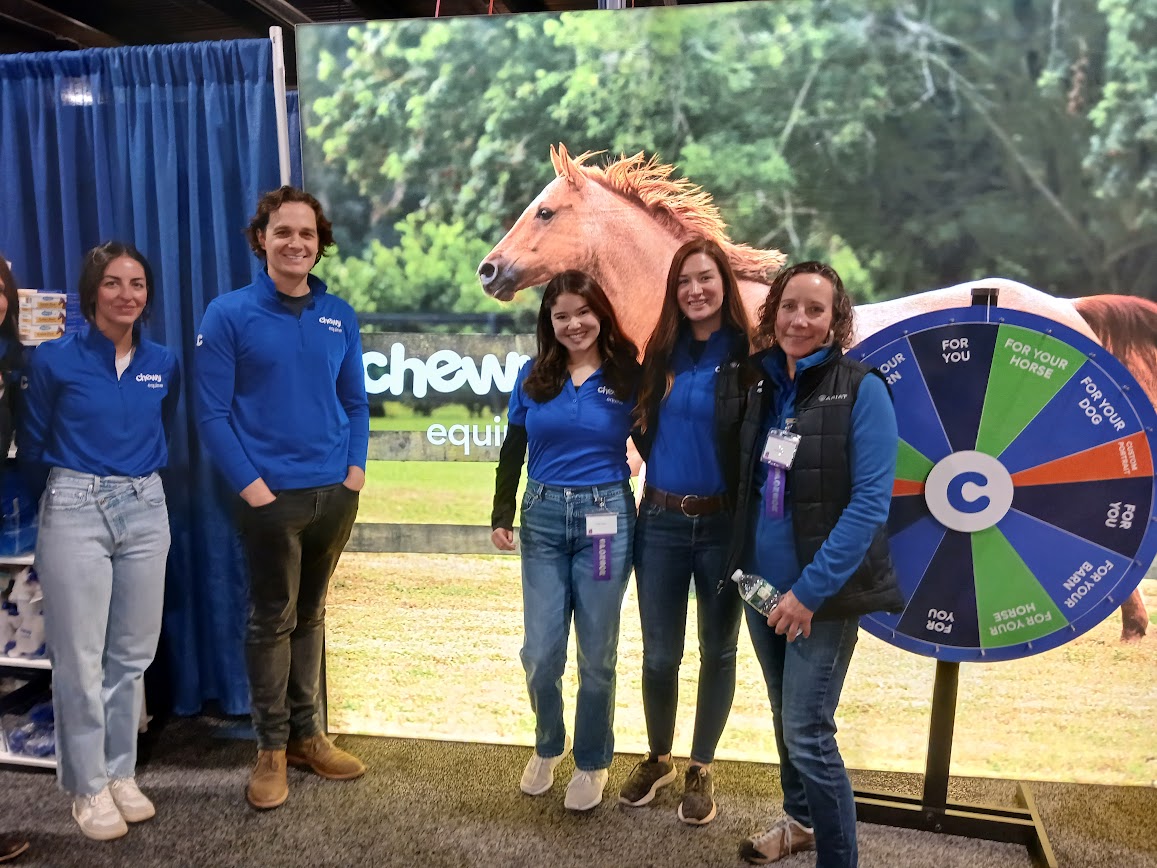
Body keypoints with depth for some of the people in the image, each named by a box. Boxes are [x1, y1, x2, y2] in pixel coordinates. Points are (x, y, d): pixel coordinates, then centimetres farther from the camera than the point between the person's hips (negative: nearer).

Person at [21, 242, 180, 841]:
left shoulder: (163, 364, 6)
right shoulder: (54, 358, -4)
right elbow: (32, 445, 5)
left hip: (145, 511, 3)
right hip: (75, 512, -3)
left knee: (132, 653, 10)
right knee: (80, 657, 3)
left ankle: (120, 773, 26)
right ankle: (87, 787, 19)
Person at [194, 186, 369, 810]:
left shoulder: (340, 317, 7)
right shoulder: (229, 314, -5)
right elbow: (212, 414, -7)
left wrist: (355, 471, 1)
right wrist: (252, 488, -14)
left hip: (335, 495, 4)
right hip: (271, 497, -4)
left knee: (310, 615, 16)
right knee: (272, 621, 7)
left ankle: (307, 733, 29)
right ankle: (272, 747, 22)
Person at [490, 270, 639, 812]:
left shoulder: (628, 376, -2)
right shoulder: (533, 377, 4)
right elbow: (512, 452, 9)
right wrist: (502, 515, 5)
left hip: (606, 519, -2)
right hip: (543, 518, 2)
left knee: (597, 655, 7)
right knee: (540, 654, 2)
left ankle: (592, 762, 28)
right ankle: (547, 747, 31)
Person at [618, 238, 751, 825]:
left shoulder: (749, 356, -7)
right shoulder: (661, 353, 6)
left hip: (724, 524, -3)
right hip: (660, 520, 3)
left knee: (718, 651, 11)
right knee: (659, 654, 10)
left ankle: (700, 769, 30)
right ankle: (658, 759, 32)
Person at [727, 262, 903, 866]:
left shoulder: (860, 389, -12)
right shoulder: (762, 386, 5)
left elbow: (870, 501, -17)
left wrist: (811, 590, -20)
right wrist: (743, 566, 6)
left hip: (823, 594, -6)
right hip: (762, 585, 6)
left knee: (808, 734, -2)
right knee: (784, 715, 20)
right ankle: (800, 819, 42)